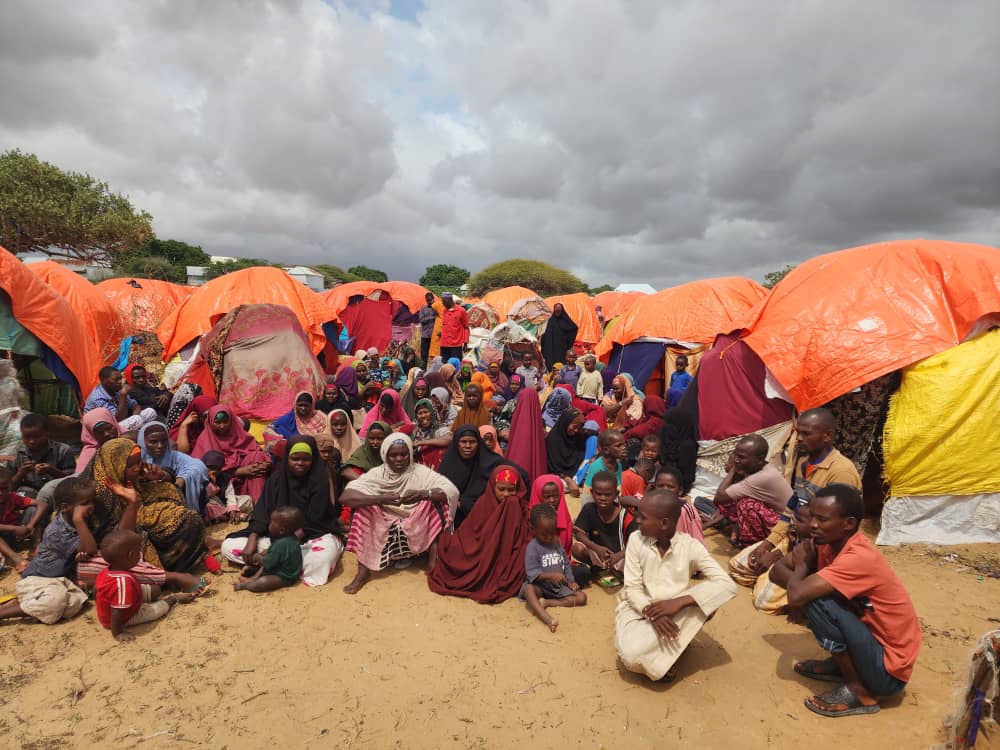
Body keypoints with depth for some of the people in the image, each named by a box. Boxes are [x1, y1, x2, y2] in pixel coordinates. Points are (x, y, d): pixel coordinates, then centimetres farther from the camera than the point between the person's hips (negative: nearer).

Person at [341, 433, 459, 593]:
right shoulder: (376, 474, -4)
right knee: (363, 507, -21)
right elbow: (346, 496, -18)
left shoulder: (421, 472, -5)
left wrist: (422, 494, -33)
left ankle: (433, 562, -17)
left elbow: (452, 491, -17)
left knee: (433, 501, -23)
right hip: (384, 533, 1)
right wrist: (380, 499, -32)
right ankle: (363, 570, -17)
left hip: (416, 530, -1)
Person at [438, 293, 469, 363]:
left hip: (456, 345, -5)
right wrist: (441, 332, 6)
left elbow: (466, 327, 1)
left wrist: (465, 342, -3)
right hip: (444, 345, 5)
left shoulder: (461, 311, -3)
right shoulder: (444, 311, 12)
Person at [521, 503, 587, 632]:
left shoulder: (557, 543, 8)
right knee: (528, 588, -37)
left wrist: (571, 581, -2)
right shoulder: (532, 547, -11)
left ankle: (547, 603, -18)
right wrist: (551, 575, -33)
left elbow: (566, 564, 13)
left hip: (559, 587, 6)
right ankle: (547, 618, -57)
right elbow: (532, 573, -19)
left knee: (582, 597, -11)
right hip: (541, 586, -6)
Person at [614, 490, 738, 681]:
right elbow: (632, 588, -11)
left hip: (674, 612, 1)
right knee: (631, 653, -31)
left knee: (707, 601, -29)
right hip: (639, 608, 0)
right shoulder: (636, 540, -12)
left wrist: (679, 602, -33)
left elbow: (727, 585, -24)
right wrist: (652, 613, -32)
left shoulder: (690, 546, -15)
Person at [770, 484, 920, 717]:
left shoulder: (859, 558, -30)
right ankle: (841, 664, 15)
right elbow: (777, 571, -1)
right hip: (872, 640, 8)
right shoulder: (828, 541, -4)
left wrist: (802, 566, -15)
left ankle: (858, 689, -5)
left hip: (888, 669, -8)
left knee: (818, 603, -25)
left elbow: (796, 596, -36)